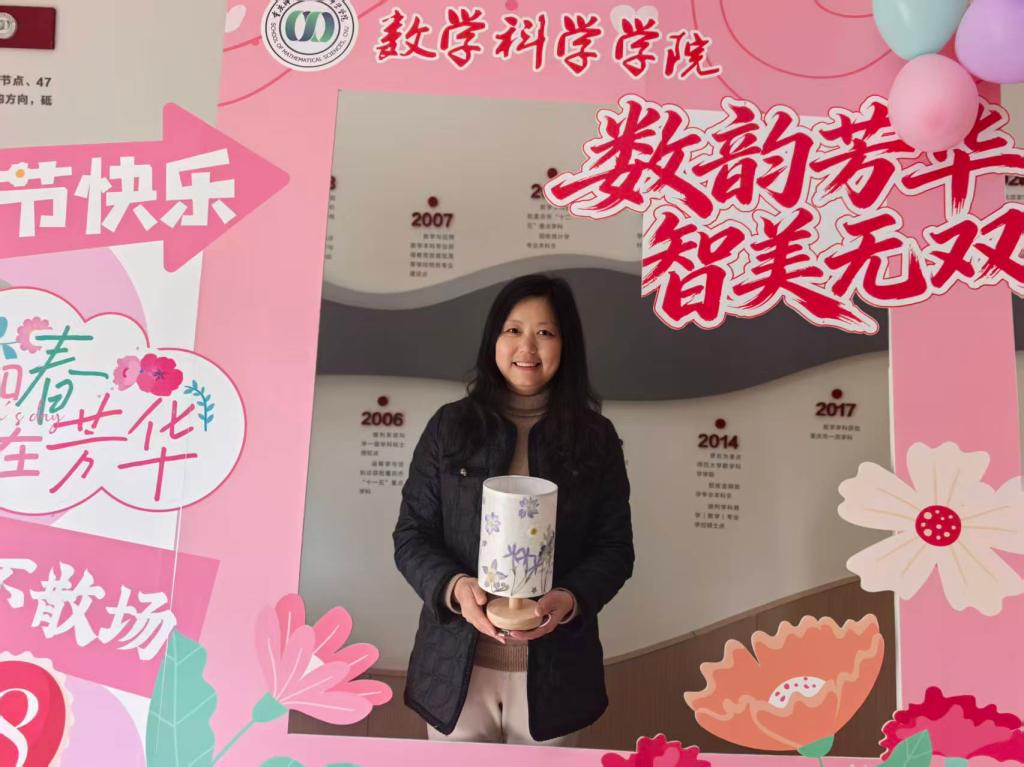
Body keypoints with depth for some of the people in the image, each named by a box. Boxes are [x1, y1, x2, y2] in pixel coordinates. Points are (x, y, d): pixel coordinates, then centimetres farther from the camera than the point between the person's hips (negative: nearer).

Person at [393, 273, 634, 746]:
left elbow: (615, 547, 0)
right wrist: (453, 587, -20)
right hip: (457, 666, 0)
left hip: (554, 668, 1)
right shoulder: (450, 427, -2)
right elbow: (411, 536, -1)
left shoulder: (596, 438, 0)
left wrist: (571, 599, -18)